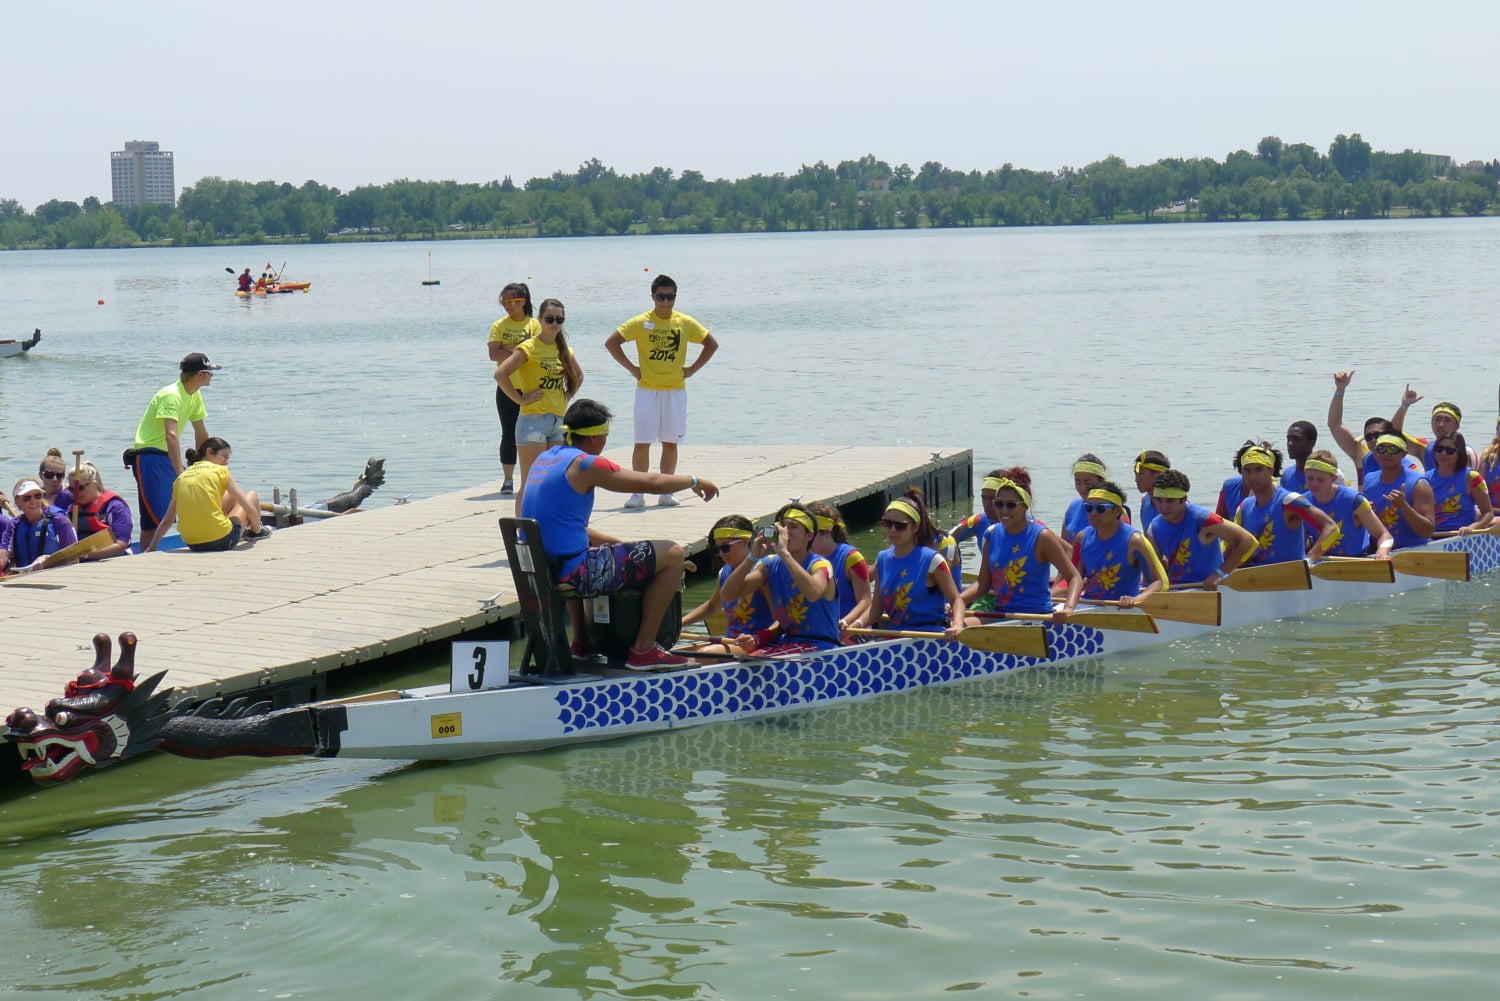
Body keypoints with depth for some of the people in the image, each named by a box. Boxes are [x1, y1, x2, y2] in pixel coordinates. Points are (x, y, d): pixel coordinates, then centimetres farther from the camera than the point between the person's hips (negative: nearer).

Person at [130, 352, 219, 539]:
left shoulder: (195, 395, 7)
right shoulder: (172, 396, -22)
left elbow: (201, 434, 16)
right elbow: (171, 435, -35)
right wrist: (180, 474, -44)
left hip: (167, 458, 9)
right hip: (149, 458, -9)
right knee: (154, 519, -13)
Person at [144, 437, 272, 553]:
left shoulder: (181, 477, 12)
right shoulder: (220, 470, 1)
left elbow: (166, 521, 13)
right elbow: (249, 509, -3)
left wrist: (152, 547, 20)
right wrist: (257, 529, 15)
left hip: (192, 544, 5)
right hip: (222, 541, -5)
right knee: (252, 495, 23)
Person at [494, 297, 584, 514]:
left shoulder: (563, 350, 11)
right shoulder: (529, 348, -9)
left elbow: (578, 376, 30)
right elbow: (500, 374, -20)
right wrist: (519, 399, -16)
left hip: (559, 421, 7)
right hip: (533, 420, -7)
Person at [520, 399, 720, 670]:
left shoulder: (544, 459, 14)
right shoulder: (585, 464, -11)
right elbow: (652, 483, -7)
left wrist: (617, 544, 24)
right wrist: (695, 481, 11)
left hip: (539, 573, 9)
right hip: (573, 574, -9)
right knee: (672, 555, -1)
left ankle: (580, 640, 41)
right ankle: (643, 650, 3)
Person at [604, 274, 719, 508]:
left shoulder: (685, 323, 2)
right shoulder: (641, 323, -3)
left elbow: (711, 343, 12)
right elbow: (611, 343, -1)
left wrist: (692, 369, 4)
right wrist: (632, 368, -4)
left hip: (675, 390, 2)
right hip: (647, 390, -2)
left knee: (670, 442, 5)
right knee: (642, 442, -5)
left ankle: (666, 492, 12)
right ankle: (638, 493, 0)